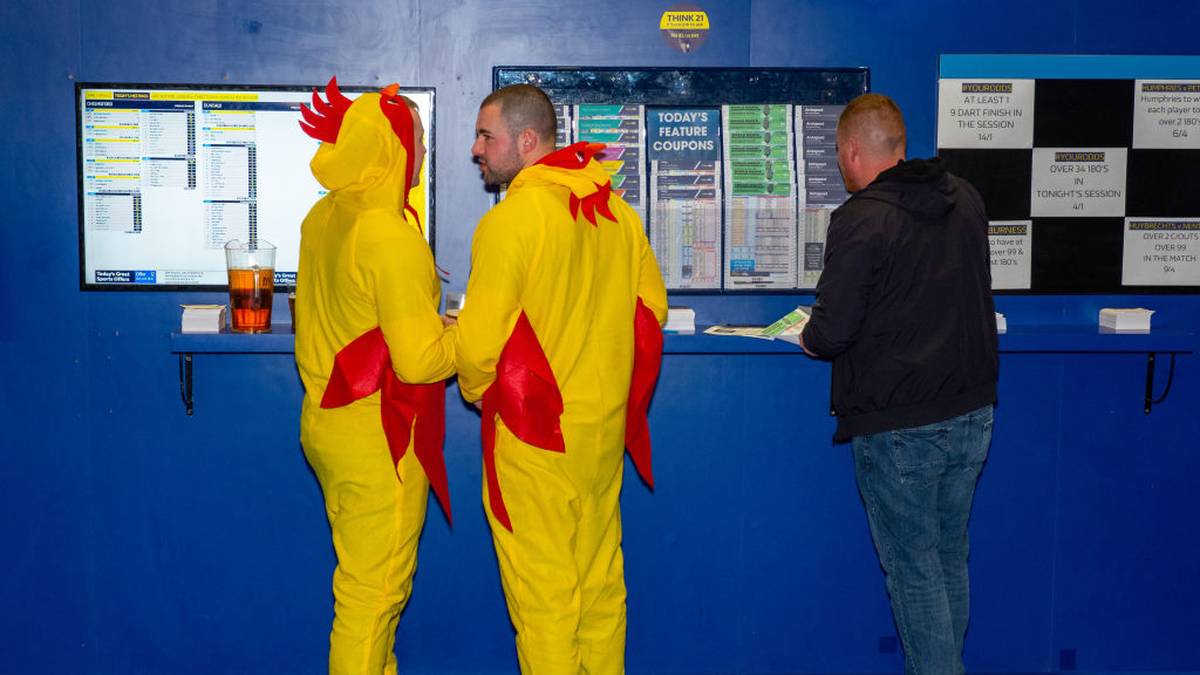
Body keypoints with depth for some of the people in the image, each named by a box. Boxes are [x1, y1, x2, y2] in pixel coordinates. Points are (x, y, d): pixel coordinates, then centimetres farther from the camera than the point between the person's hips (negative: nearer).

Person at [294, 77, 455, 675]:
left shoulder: (323, 217, 4)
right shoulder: (390, 234, -21)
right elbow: (420, 361, -22)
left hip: (325, 420, 9)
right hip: (377, 437, -9)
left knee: (362, 575, 21)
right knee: (373, 592, 4)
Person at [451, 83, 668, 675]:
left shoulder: (509, 220, -16)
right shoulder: (617, 211, 4)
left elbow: (479, 342, -17)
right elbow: (652, 307, 12)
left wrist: (478, 392, 3)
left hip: (533, 433, -7)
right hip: (605, 424, 7)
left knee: (542, 589, 5)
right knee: (600, 577, 17)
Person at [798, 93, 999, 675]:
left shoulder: (861, 219, -17)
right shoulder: (965, 199, 7)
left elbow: (832, 332, -19)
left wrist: (809, 336, 4)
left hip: (899, 429, -7)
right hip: (971, 414, 7)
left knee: (913, 567, 4)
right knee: (950, 557, 18)